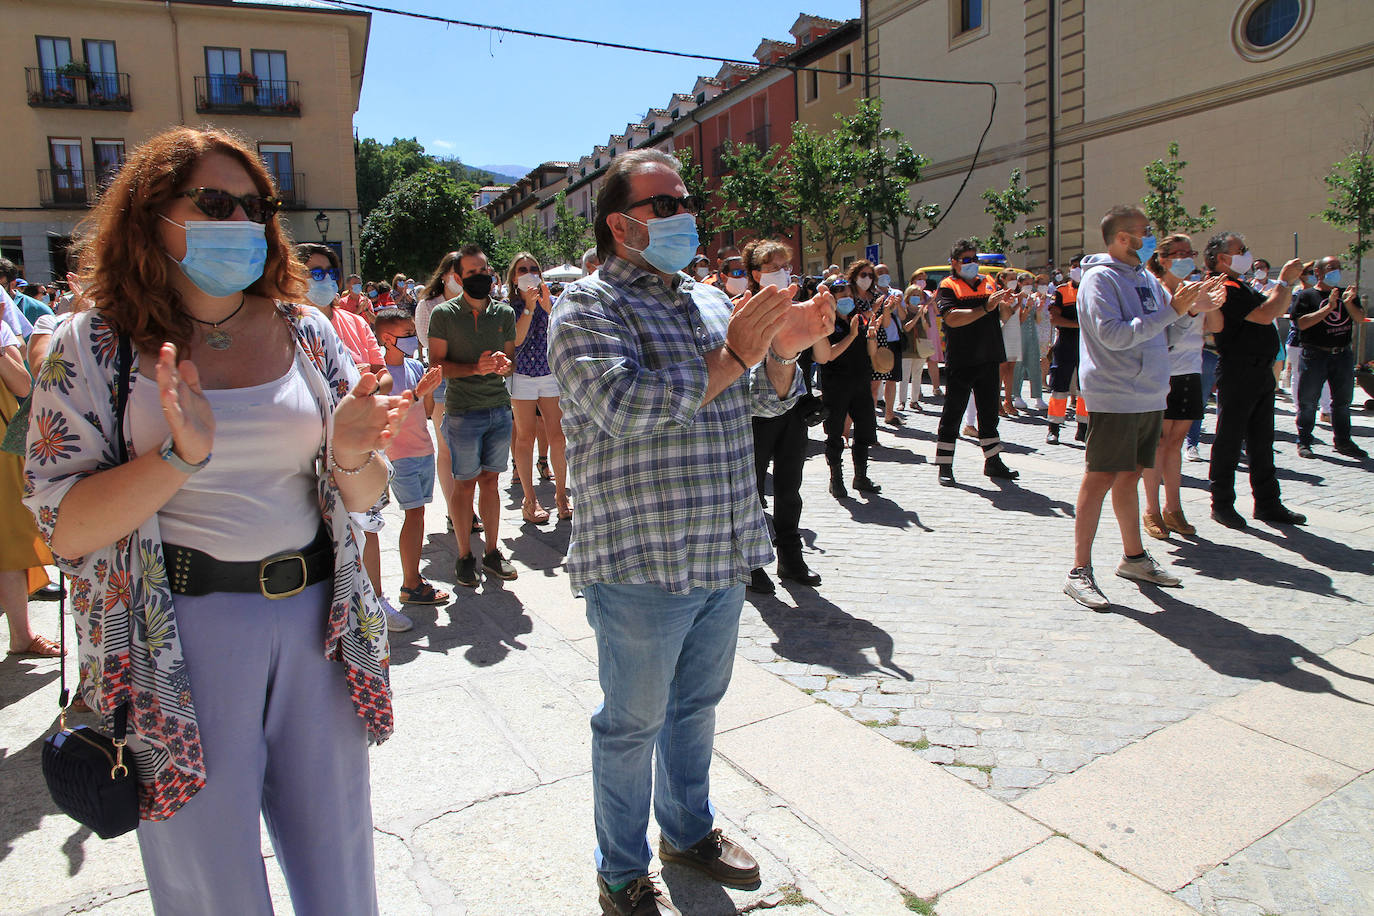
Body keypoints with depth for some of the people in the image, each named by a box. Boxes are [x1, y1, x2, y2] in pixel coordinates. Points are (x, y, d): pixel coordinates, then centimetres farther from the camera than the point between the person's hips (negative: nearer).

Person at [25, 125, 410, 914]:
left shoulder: (306, 333, 3)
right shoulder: (95, 347, -2)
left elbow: (365, 497, 5)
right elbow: (65, 530, -8)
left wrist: (352, 458, -17)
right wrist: (180, 455, -23)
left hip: (316, 618, 2)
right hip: (183, 634, -2)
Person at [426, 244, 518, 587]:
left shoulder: (504, 313, 9)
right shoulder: (444, 314, -2)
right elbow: (436, 364, -5)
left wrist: (505, 364, -10)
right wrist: (476, 368, -20)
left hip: (500, 409, 4)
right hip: (463, 413, -3)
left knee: (490, 480, 10)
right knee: (464, 483, 3)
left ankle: (492, 551, 20)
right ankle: (465, 556, 16)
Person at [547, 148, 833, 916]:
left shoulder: (710, 300, 13)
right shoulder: (589, 306, -9)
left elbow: (766, 400, 14)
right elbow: (624, 408, -25)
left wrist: (782, 352, -8)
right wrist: (730, 358, -24)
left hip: (724, 552, 7)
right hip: (641, 563, -7)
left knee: (697, 703, 23)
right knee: (633, 723, 10)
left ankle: (689, 828, 45)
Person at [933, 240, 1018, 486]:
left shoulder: (987, 283, 14)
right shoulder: (948, 287, -4)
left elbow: (1000, 316, 22)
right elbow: (952, 318, -21)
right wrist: (985, 308, -25)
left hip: (988, 360, 6)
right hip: (960, 362, -6)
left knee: (989, 412, 13)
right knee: (952, 414, 0)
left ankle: (993, 462, 24)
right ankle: (945, 467, 6)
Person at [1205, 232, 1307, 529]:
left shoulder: (1240, 287, 19)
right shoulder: (1226, 289, -14)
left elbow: (1279, 309, 25)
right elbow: (1265, 314, -22)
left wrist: (1288, 281, 11)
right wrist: (1284, 280, -11)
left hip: (1260, 373, 10)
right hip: (1238, 374, -10)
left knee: (1261, 442, 13)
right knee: (1229, 442, 0)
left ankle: (1267, 503, 21)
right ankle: (1221, 504, 9)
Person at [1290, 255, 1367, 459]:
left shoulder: (1345, 293, 14)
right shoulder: (1306, 295, -1)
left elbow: (1360, 318, 5)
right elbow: (1301, 322, -14)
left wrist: (1349, 303, -13)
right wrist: (1329, 307, -18)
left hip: (1343, 354, 5)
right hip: (1315, 355, -5)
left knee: (1343, 400, 11)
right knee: (1308, 401, -1)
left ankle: (1342, 441, 21)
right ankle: (1304, 442, 8)